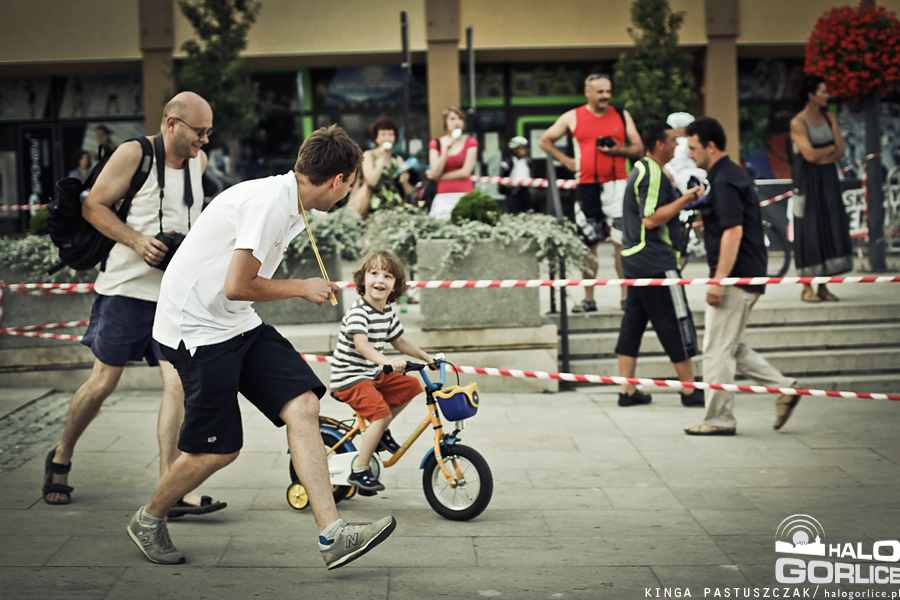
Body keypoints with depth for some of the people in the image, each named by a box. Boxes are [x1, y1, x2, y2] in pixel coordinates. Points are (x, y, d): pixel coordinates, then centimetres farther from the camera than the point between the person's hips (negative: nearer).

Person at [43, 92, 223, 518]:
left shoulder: (198, 161, 10)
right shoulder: (134, 155, -8)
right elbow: (93, 206, -6)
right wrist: (138, 240, -17)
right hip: (128, 287, -4)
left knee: (179, 381, -9)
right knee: (104, 381, 4)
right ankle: (61, 459, 28)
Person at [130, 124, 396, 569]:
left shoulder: (288, 206, 10)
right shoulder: (271, 202, -22)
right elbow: (236, 286, -23)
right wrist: (302, 288, -11)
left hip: (238, 324, 9)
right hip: (196, 327, -9)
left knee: (303, 406, -6)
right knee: (219, 449, -4)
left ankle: (331, 536, -9)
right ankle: (147, 521, 23)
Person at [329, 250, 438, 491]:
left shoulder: (388, 313, 7)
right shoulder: (358, 312, -21)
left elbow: (399, 342, 21)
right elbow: (361, 344, -36)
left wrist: (427, 357, 15)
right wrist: (385, 361, -51)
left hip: (373, 375, 9)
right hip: (349, 378, -9)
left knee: (411, 386, 6)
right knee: (380, 413, -23)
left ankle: (379, 431, 16)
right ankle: (360, 471, -14)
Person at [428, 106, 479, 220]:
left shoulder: (470, 142, 8)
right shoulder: (436, 144, 12)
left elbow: (466, 172, -1)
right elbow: (435, 173, 0)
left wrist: (439, 177, 0)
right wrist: (446, 150, -10)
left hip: (464, 194, -1)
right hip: (443, 196, 1)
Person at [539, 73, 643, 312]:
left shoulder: (622, 116, 9)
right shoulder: (572, 117, 7)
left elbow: (639, 149, 9)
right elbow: (545, 141, 16)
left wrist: (618, 150, -11)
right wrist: (568, 161, 5)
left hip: (617, 185, 0)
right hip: (586, 187, 0)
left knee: (622, 242, -6)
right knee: (587, 243, 4)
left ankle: (627, 295, 0)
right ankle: (589, 299, 11)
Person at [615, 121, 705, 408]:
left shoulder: (640, 169, 17)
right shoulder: (654, 175, -16)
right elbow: (650, 219, -23)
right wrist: (684, 200, -21)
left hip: (634, 258, 10)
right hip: (656, 260, -10)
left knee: (633, 321, 9)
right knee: (676, 323, -4)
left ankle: (627, 390, 11)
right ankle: (690, 390, 1)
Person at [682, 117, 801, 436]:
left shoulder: (724, 182, -16)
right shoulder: (733, 174, 16)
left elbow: (733, 232, -23)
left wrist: (718, 281, -23)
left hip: (736, 278, -10)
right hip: (748, 278, 10)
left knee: (717, 349, -3)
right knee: (730, 347, 15)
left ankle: (719, 419, 3)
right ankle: (783, 388, 12)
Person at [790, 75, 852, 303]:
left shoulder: (829, 120, 10)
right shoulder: (798, 123, -10)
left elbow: (840, 151, 1)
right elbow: (810, 154, -19)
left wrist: (820, 155, -12)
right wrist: (830, 149, -4)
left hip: (828, 181, 6)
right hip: (807, 181, -6)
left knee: (830, 227, 2)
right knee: (808, 230, -5)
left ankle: (823, 286, 9)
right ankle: (807, 288, 0)